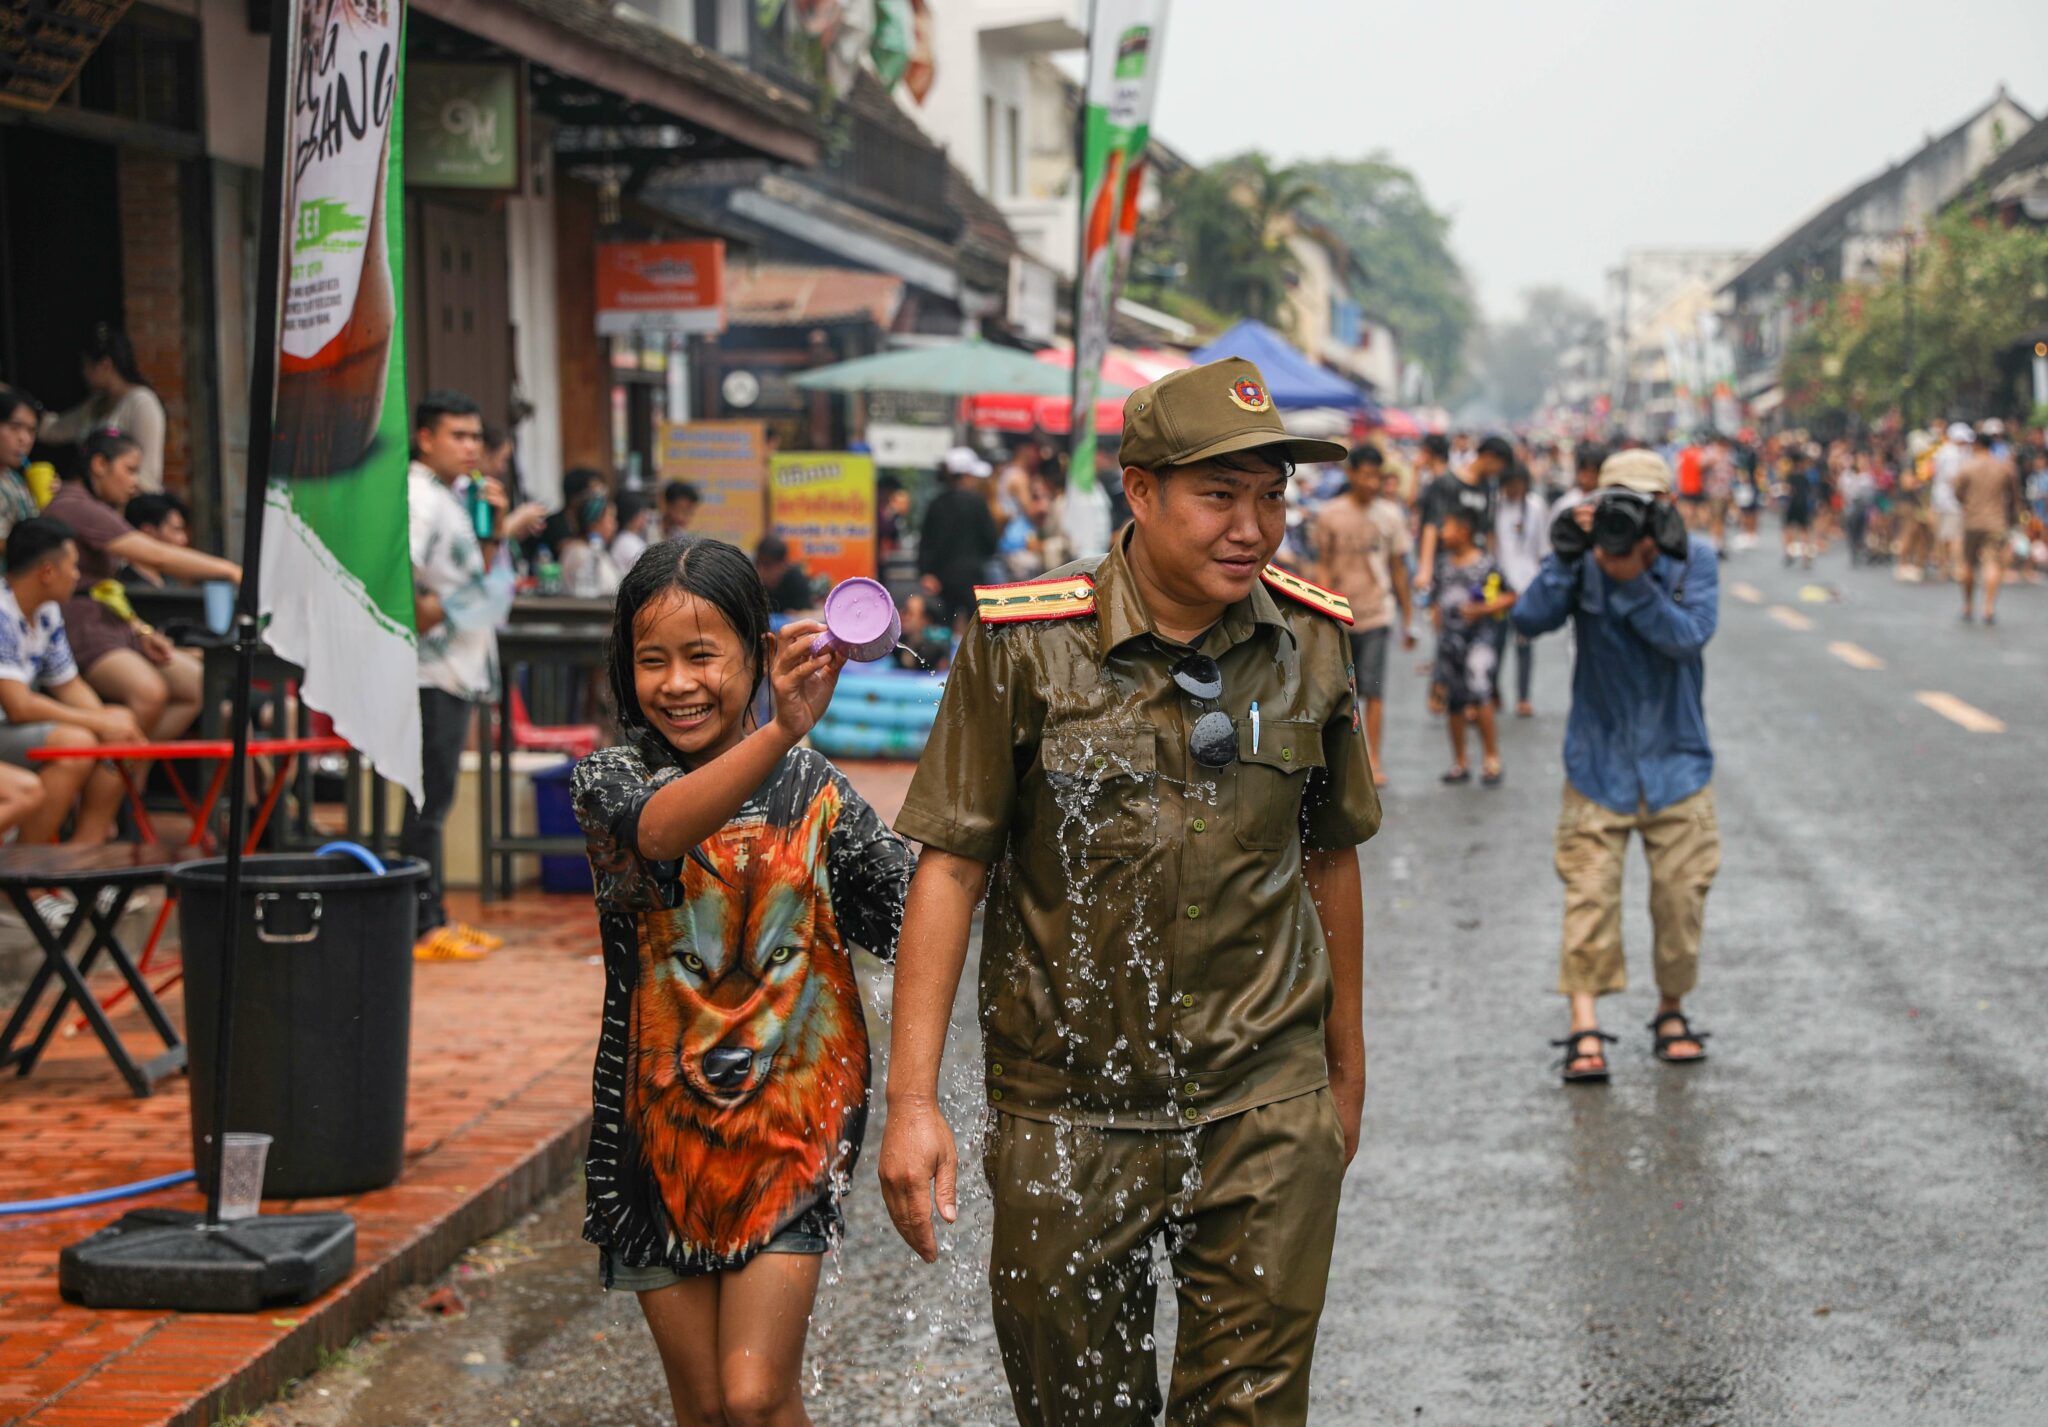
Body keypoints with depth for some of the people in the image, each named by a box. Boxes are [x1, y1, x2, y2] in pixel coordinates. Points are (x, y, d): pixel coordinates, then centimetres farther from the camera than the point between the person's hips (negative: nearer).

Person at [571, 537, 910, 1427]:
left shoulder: (813, 789, 1)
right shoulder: (610, 780, -5)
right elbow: (658, 829, -29)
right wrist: (780, 735, -45)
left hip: (791, 1122, 0)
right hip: (664, 1122, 1)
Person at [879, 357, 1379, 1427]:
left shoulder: (1310, 646, 1)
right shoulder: (1023, 644, -9)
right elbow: (950, 865, -8)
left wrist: (1346, 1069, 20)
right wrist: (911, 1098, -12)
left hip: (1266, 1107, 2)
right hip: (1065, 1111, -1)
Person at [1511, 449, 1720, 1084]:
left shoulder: (1694, 559, -7)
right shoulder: (1584, 559, -7)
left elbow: (1690, 635, -20)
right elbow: (1530, 620, -18)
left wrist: (1632, 582, -29)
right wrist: (1565, 557, -28)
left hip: (1675, 758, 1)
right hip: (1598, 759, -1)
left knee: (1680, 892, 5)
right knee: (1590, 892, -8)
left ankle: (1672, 1011, 25)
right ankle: (1585, 1028, -6)